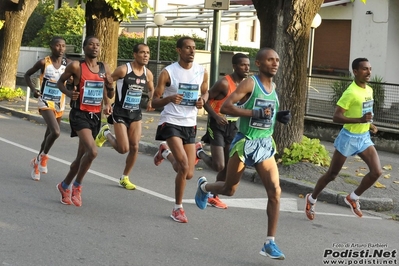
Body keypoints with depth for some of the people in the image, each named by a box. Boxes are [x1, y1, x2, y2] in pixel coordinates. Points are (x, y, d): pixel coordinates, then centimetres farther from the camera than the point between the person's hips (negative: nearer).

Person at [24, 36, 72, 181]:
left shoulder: (68, 63, -4)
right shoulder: (44, 62, -9)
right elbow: (27, 75, 3)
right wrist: (33, 89, -8)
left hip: (60, 104, 4)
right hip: (46, 102, -4)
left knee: (49, 134, 15)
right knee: (55, 132, -23)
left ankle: (37, 161, 35)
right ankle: (43, 156, 2)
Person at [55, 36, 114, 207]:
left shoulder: (105, 68, 5)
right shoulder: (76, 66, -8)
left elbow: (110, 96, 13)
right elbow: (60, 81, 6)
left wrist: (110, 86, -9)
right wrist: (69, 93, -13)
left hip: (96, 116, 6)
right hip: (79, 114, -6)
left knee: (82, 156, 14)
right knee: (92, 151, -24)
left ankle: (64, 186, 36)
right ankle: (77, 186, -3)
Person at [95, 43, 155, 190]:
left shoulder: (148, 74, 0)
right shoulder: (123, 70, -16)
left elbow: (151, 90, 19)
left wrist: (151, 101, -2)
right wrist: (107, 104, -14)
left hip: (136, 113, 5)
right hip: (120, 113, -5)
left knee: (134, 147, 1)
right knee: (123, 149, -8)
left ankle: (125, 178, 19)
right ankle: (106, 133, 23)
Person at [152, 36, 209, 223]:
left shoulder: (202, 72, 3)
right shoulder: (168, 72, -8)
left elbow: (205, 92, 21)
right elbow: (154, 102, -4)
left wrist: (203, 100, -4)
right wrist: (169, 99, -26)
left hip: (190, 125, 5)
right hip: (171, 123, -4)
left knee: (188, 174, 4)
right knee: (184, 166, -20)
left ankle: (165, 152, 33)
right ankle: (178, 208, 1)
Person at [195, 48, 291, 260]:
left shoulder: (273, 87, 10)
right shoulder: (250, 83, -12)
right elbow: (225, 107, -20)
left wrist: (278, 117, 5)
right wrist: (256, 113, -26)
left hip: (265, 145, 5)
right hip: (245, 143, -5)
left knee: (275, 191, -10)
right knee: (229, 189, 11)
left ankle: (270, 243, -6)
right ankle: (204, 186, 46)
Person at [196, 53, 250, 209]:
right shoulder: (224, 83, -17)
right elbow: (205, 100, -14)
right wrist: (216, 116, -28)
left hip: (232, 125, 7)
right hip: (218, 124, -7)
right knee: (219, 166, -13)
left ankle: (214, 197, 23)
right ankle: (199, 152, 16)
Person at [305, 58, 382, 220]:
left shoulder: (369, 90, 5)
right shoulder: (351, 92, -20)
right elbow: (336, 117, -24)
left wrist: (369, 124, 7)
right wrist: (360, 120, -34)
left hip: (364, 137, 7)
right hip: (349, 138, -7)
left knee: (377, 172, -7)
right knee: (332, 174, 6)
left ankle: (353, 198, 14)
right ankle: (311, 199, 29)